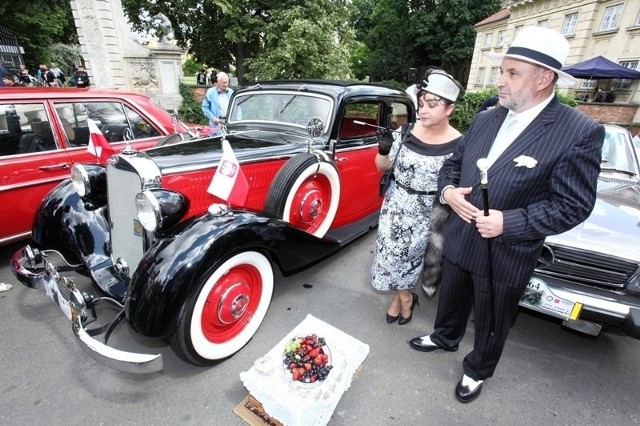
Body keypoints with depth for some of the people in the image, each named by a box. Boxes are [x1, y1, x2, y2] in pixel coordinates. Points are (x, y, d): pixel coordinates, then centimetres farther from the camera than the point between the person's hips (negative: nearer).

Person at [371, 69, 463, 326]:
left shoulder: (458, 145, -13)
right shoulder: (405, 132, -7)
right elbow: (382, 167, 0)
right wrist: (383, 150, -18)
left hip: (425, 214, -2)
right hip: (395, 206, 3)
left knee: (404, 256, 7)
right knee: (392, 254, 10)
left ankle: (401, 296, 38)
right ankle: (405, 297, 37)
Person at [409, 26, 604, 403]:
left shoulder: (580, 132, -15)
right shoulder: (486, 119, 2)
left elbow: (573, 206, -15)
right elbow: (454, 163, 11)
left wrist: (508, 223, -25)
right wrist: (448, 190, -11)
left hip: (506, 255, -4)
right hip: (459, 240, 5)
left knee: (491, 325, 19)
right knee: (452, 301, 27)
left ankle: (477, 370, 46)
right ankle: (444, 338, 55)